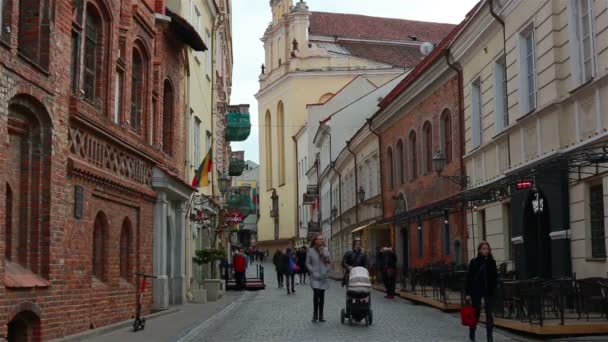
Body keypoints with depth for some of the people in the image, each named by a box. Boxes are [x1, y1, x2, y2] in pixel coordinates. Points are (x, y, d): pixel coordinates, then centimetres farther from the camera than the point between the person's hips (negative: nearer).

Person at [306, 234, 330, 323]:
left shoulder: (325, 250, 8)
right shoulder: (310, 251, 0)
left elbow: (328, 262, 11)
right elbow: (307, 263, 1)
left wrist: (327, 271, -4)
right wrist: (313, 272, -10)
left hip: (324, 276, 3)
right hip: (315, 277, -3)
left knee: (322, 295, 5)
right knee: (316, 294, -14)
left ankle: (320, 316, 11)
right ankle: (315, 315, -6)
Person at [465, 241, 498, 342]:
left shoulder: (492, 262, 3)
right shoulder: (474, 262, -3)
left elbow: (495, 277, 7)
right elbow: (469, 277, -3)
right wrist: (468, 293, -6)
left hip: (489, 291, 1)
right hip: (476, 291, -1)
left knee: (489, 313, -5)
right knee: (476, 312, 9)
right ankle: (472, 334, 27)